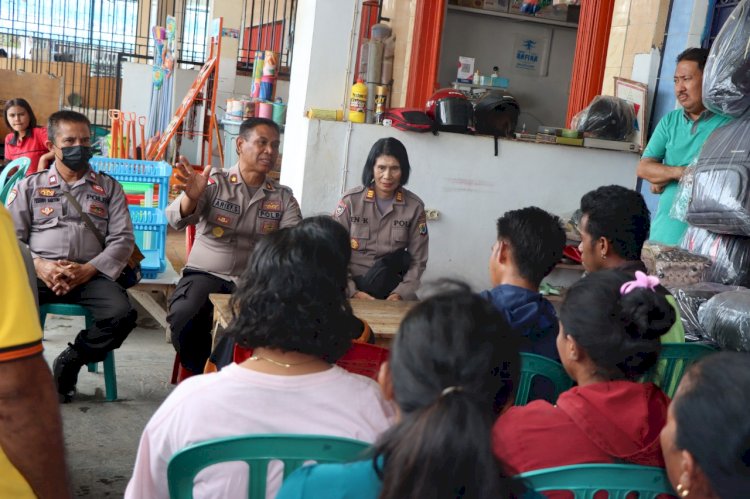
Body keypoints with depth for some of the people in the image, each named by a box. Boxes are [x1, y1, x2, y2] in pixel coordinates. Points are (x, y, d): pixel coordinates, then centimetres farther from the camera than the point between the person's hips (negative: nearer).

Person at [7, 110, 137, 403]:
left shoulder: (109, 188, 15)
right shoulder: (30, 186, 16)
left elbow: (122, 239, 6)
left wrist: (89, 270, -11)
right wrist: (38, 265, -12)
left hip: (90, 274, 0)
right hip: (39, 272, 0)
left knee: (122, 314, -29)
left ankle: (69, 362, -3)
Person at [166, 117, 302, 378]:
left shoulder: (283, 197, 11)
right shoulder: (214, 183, 3)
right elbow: (178, 220, -12)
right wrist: (192, 196, -35)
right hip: (205, 274, -2)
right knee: (185, 318, -31)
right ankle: (196, 372, 1)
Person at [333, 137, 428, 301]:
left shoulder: (415, 206, -1)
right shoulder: (351, 200, -4)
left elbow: (418, 261, -1)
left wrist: (400, 294, -18)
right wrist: (353, 292, -18)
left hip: (389, 285, 2)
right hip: (353, 283, -2)